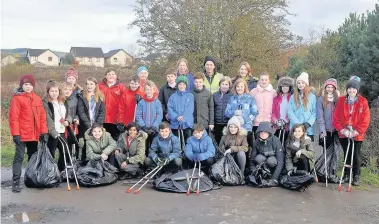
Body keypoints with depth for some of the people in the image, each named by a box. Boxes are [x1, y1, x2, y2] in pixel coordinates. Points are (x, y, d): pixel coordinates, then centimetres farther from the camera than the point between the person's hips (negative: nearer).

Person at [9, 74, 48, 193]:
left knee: (33, 156, 15)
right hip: (22, 134, -6)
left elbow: (42, 116, 11)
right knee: (19, 157, -5)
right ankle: (15, 182, -4)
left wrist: (44, 132, 5)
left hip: (34, 135, 6)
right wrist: (15, 133, -17)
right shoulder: (17, 98, -7)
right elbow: (13, 117, -11)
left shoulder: (37, 98, 10)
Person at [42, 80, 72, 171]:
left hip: (62, 132, 7)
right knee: (51, 155, -1)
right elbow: (47, 120, -17)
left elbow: (69, 113, 22)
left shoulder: (63, 102, 14)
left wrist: (68, 121, -2)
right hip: (51, 134, -7)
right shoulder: (45, 103, -9)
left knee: (66, 153, 13)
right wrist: (54, 133, -26)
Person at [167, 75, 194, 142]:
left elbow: (190, 109, -4)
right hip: (175, 123, 1)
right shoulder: (173, 96, 7)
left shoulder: (190, 96, 6)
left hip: (187, 123, -1)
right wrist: (176, 117, -16)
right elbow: (169, 108, -1)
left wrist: (183, 118, -18)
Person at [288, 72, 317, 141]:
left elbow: (314, 112, 2)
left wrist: (308, 123, -12)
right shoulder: (293, 97, 11)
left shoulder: (312, 96, 8)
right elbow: (290, 112, 2)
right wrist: (298, 124, -11)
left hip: (308, 129, -1)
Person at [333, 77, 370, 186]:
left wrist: (356, 131, -13)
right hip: (344, 134, 2)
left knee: (356, 156, 5)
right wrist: (342, 130, -10)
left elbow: (365, 120, -6)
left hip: (357, 135, -2)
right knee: (346, 155, 12)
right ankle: (347, 175, 24)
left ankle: (356, 176, 19)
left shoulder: (363, 101, -4)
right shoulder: (341, 100, 1)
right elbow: (336, 117, 0)